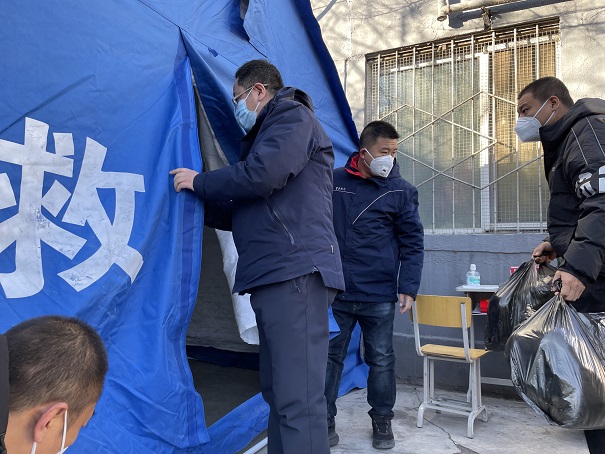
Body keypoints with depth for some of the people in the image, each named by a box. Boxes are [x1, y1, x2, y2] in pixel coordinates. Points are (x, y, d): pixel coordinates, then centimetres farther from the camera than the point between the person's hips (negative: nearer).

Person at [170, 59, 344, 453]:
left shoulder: (292, 116, 1)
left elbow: (261, 176, -16)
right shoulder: (266, 133, 30)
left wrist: (200, 182, -1)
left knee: (298, 399, -11)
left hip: (296, 273, -10)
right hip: (274, 276, 10)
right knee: (279, 393, 12)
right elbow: (246, 211, 29)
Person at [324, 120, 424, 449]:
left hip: (379, 295, 0)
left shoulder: (401, 191, 1)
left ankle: (382, 422, 28)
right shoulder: (333, 181, 3)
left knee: (381, 360, 10)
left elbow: (412, 243, 1)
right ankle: (325, 421, 20)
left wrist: (408, 287, -7)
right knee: (330, 356, 6)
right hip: (335, 291, 1)